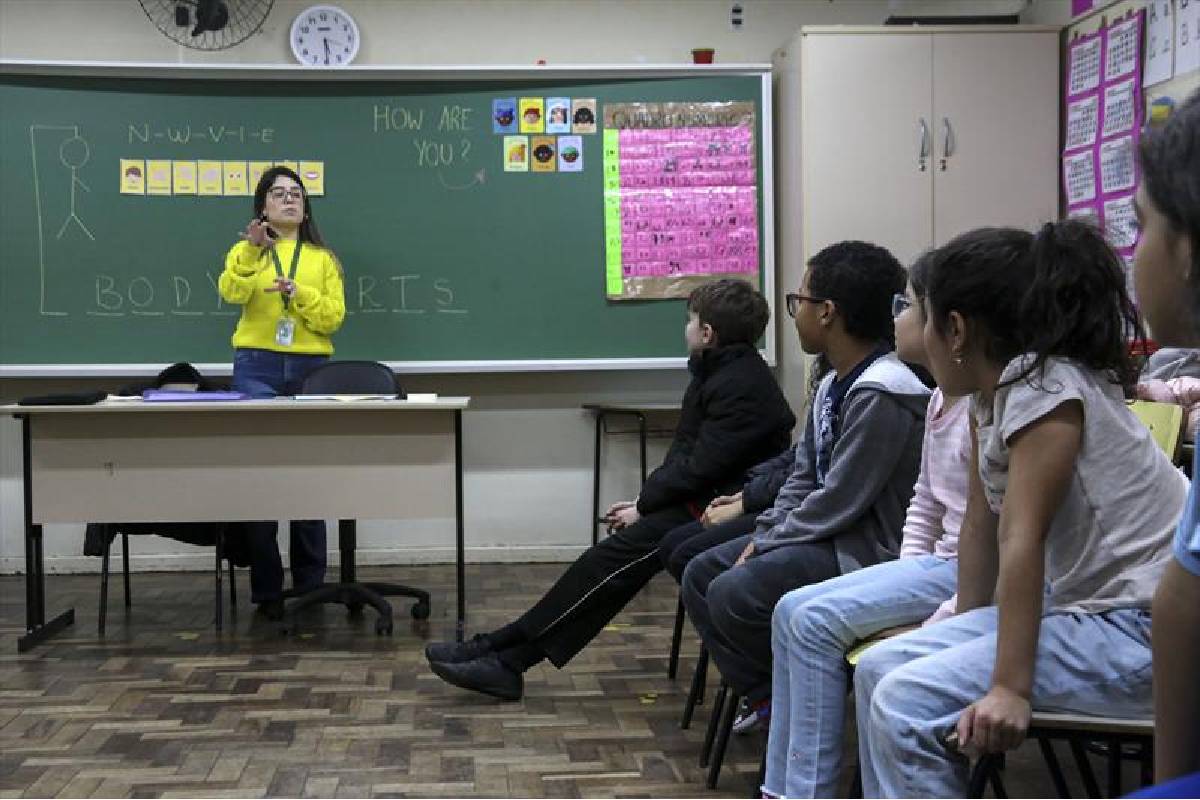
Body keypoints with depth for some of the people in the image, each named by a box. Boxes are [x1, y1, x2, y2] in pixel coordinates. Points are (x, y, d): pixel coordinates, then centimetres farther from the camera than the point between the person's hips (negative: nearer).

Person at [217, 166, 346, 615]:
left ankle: (310, 584, 12)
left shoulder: (323, 258, 13)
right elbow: (231, 294, -12)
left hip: (311, 370, 1)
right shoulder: (245, 252, 9)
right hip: (257, 368, -1)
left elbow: (333, 317, 2)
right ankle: (266, 588, 3)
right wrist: (252, 251, -26)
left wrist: (298, 293, -13)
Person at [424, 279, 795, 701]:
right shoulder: (717, 372, 15)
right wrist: (642, 501, 5)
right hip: (699, 500, 9)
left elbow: (700, 469, -19)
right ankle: (507, 660, -11)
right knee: (617, 558, -6)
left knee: (617, 555, -17)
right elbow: (684, 454, 16)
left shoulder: (743, 385, -17)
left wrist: (644, 507, -10)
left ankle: (501, 650, -13)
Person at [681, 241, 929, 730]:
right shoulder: (834, 383, 9)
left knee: (734, 594, -24)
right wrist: (762, 535, 0)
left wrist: (764, 546, -12)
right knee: (701, 573, 6)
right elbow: (803, 476, 14)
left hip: (866, 551, -10)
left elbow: (839, 502, -22)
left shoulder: (880, 394, -23)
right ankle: (765, 698, 10)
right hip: (825, 533, 10)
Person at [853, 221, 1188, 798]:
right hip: (1080, 604, 10)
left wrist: (1011, 687, -26)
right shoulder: (991, 398, 9)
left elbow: (1022, 540, -24)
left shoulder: (1046, 390, -19)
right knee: (879, 669, 5)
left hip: (1143, 627, -10)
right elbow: (981, 526, 10)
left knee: (908, 704, -20)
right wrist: (965, 638, 10)